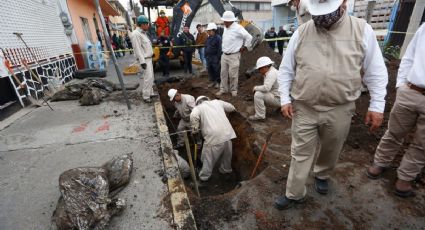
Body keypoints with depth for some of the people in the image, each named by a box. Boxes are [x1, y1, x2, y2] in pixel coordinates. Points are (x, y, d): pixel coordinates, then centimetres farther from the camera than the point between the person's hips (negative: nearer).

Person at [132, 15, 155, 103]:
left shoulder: (144, 33, 14)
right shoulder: (136, 34, -15)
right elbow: (138, 49, -21)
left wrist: (151, 53, 20)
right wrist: (142, 61, -24)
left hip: (149, 58, 10)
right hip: (144, 59, -10)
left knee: (150, 77, 14)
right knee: (148, 77, -12)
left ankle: (150, 93, 24)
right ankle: (146, 96, -6)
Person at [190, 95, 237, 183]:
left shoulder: (198, 108, 7)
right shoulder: (217, 102, 19)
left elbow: (193, 116, -16)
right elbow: (230, 107, 29)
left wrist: (194, 129, -3)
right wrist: (233, 109, 52)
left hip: (213, 137, -5)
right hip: (227, 134, 5)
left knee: (208, 158, 11)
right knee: (226, 155, 26)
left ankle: (204, 178, 24)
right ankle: (226, 170, 48)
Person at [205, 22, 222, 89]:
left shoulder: (218, 38, -11)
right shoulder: (208, 38, 14)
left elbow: (219, 49, -16)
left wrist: (218, 57, -19)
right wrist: (205, 55, 16)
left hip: (215, 57, -8)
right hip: (208, 57, 8)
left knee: (216, 70, -1)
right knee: (210, 69, 12)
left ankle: (218, 82, 10)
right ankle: (212, 81, 24)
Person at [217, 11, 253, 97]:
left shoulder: (238, 28, -14)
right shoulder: (225, 28, 10)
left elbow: (249, 37, -13)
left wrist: (245, 47, -5)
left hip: (234, 56, -7)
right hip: (224, 55, 7)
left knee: (233, 74, -1)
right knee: (224, 73, 10)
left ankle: (234, 90, 14)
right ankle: (223, 89, 21)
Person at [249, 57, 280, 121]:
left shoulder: (272, 73, -21)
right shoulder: (269, 72, 10)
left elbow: (266, 88, -32)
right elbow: (267, 87, 18)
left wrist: (256, 88, -15)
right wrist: (257, 88, 2)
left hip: (278, 99, -10)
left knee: (258, 95, -23)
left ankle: (260, 116, -13)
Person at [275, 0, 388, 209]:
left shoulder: (362, 30, -2)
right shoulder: (301, 33, -2)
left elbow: (376, 72, 2)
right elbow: (285, 70, 3)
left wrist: (377, 105, -2)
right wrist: (285, 99, -4)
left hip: (339, 110, 1)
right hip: (304, 108, 0)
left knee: (330, 151, 20)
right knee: (300, 153, 8)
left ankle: (321, 175, 50)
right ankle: (294, 194, 25)